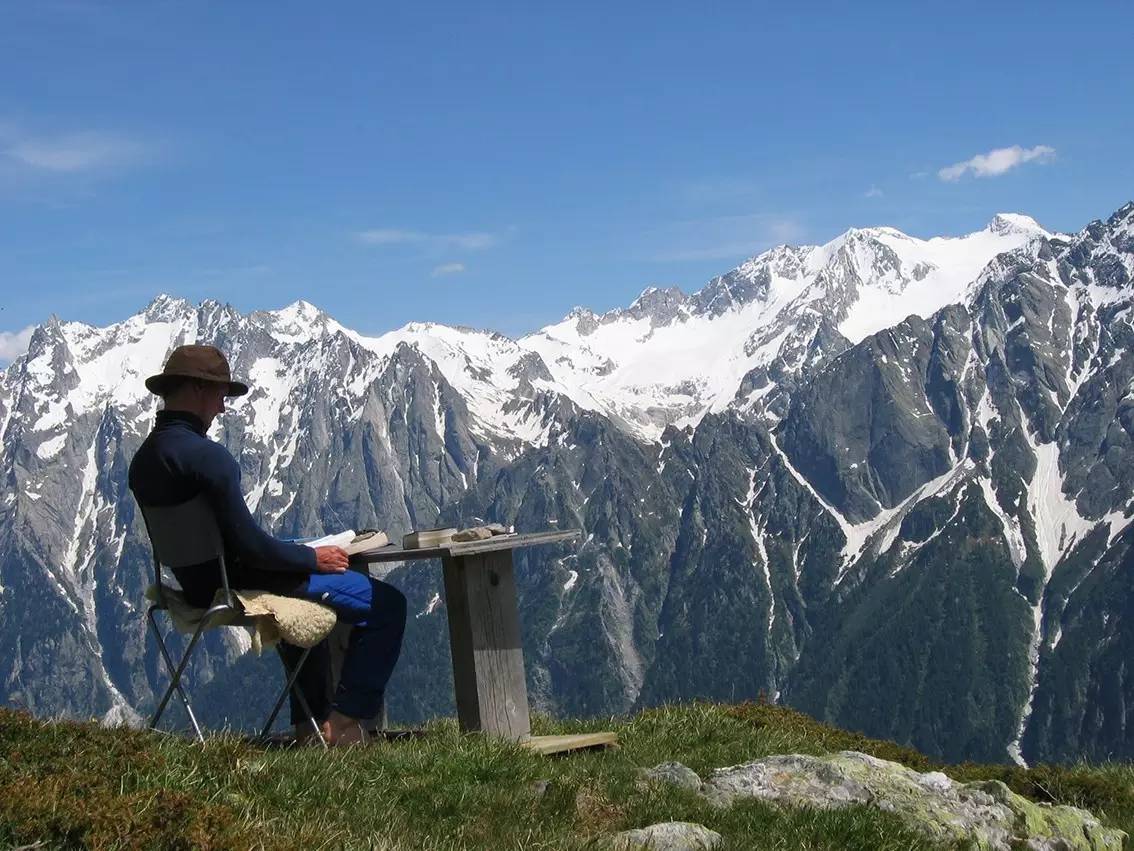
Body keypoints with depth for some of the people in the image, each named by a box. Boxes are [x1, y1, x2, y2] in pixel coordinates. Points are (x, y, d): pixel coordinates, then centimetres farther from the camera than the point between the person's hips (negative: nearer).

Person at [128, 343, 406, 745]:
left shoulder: (142, 460, 4)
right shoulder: (208, 457, -24)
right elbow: (250, 544, -25)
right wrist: (314, 557, -8)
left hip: (198, 586, 10)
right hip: (237, 589, -10)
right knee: (386, 604, -2)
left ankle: (309, 723, 38)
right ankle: (343, 723, 5)